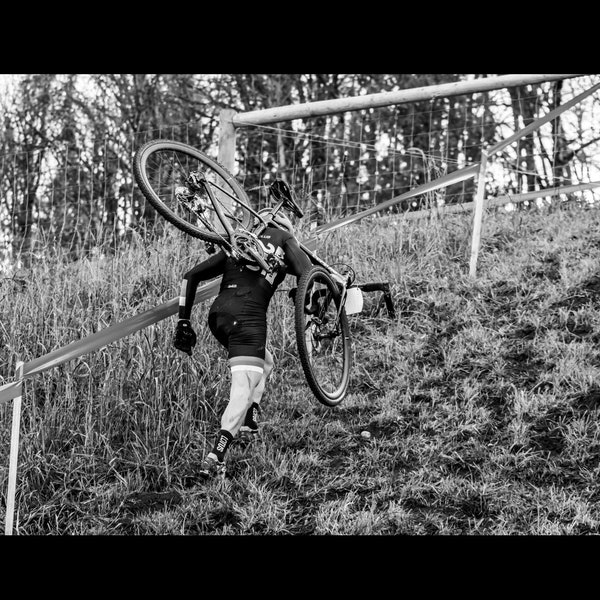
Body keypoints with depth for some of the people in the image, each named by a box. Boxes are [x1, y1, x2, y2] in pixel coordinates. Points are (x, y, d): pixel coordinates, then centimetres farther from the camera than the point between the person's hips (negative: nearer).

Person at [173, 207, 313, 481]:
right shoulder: (285, 239, 17)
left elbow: (191, 276, 22)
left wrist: (183, 322, 20)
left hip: (217, 314, 6)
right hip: (249, 315, -6)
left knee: (265, 361, 29)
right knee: (244, 385, -10)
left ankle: (249, 420, 17)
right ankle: (215, 457, -25)